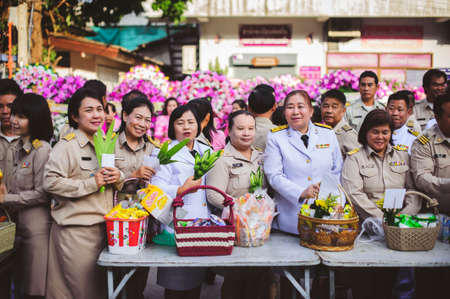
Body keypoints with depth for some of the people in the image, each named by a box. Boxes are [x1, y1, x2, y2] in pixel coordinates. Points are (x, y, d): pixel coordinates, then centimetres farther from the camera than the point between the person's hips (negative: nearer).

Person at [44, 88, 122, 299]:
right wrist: (91, 183, -19)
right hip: (75, 231, -6)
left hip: (103, 226, 7)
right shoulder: (66, 145, -8)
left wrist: (118, 177, -2)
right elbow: (50, 182, -18)